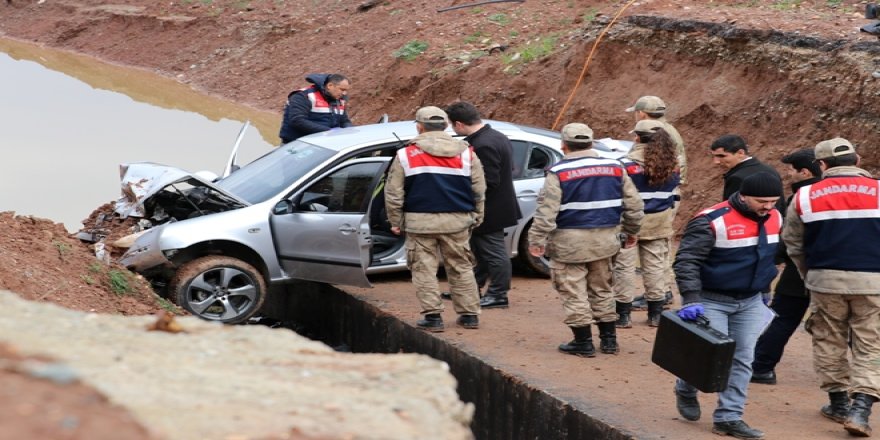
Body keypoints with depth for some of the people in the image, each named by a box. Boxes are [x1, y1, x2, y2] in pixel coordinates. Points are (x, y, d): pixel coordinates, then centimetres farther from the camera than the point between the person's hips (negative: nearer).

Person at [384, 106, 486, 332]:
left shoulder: (406, 155, -1)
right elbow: (479, 191, 12)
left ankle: (432, 316, 2)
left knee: (425, 270, 5)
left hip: (420, 221, -2)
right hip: (457, 221, 3)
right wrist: (476, 218, 22)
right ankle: (469, 314, 17)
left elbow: (393, 194, 2)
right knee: (461, 268, 14)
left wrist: (396, 221, 12)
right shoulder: (466, 153, 6)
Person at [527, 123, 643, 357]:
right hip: (604, 240, 5)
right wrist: (631, 230, 25)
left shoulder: (559, 172, -10)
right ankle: (608, 339, 22)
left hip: (569, 241, -5)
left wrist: (537, 240, -12)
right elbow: (633, 204, 11)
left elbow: (546, 210, -16)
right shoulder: (615, 168, 6)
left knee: (574, 293, 3)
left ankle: (583, 342, 4)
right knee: (601, 290, 18)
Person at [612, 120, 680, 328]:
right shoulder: (671, 165, 3)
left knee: (625, 267, 2)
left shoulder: (628, 163, -15)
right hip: (659, 224, 5)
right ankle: (656, 313, 18)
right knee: (655, 267, 12)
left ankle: (623, 314, 4)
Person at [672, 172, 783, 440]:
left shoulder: (774, 219, 1)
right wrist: (691, 300, -29)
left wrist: (764, 290, 21)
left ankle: (729, 418, 9)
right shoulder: (712, 221, -22)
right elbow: (686, 261, -22)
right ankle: (686, 390, 24)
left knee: (742, 360, 2)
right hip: (710, 300, -6)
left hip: (750, 302, 6)